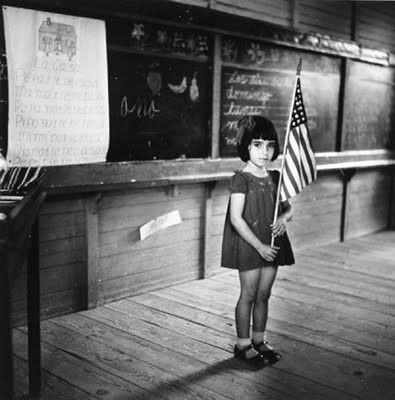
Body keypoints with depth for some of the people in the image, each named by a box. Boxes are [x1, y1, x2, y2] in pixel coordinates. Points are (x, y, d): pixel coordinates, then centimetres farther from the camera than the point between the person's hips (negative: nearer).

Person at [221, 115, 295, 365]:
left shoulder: (275, 178, 7)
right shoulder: (241, 179, -13)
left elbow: (288, 207, 15)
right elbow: (236, 218, -18)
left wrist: (284, 217, -10)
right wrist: (259, 245, -19)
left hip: (272, 244, 6)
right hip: (249, 245, -6)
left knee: (264, 295, 14)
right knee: (249, 295, 4)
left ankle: (259, 340, 29)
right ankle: (243, 345, 19)